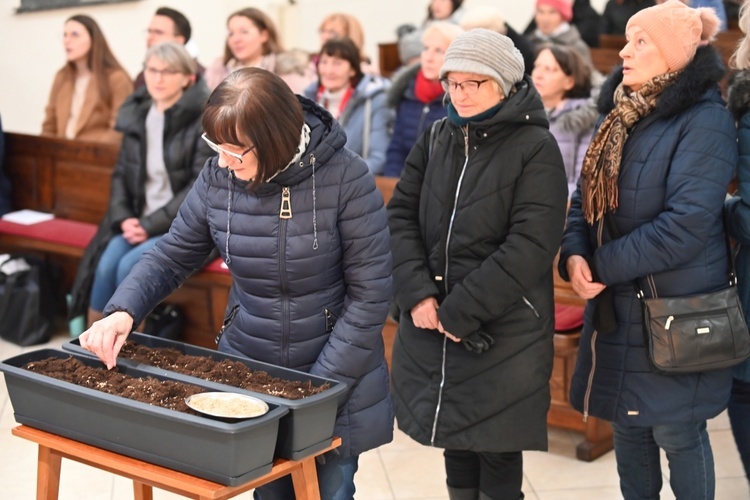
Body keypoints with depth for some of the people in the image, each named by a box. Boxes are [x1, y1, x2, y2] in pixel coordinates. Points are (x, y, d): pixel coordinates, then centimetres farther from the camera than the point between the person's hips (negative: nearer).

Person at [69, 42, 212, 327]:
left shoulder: (203, 119, -9)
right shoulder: (137, 115, 9)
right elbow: (121, 174, 12)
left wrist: (151, 225, -16)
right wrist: (124, 218, -7)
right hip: (139, 221, 5)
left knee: (130, 266, -26)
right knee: (106, 264, -21)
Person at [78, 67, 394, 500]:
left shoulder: (345, 178, -18)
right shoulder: (218, 178, -7)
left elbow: (369, 295, -16)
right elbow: (174, 254, 6)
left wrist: (320, 387, -16)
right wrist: (123, 311, -12)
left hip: (336, 383, -3)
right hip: (246, 373, 3)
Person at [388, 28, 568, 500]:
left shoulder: (536, 148, -8)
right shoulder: (435, 140, 9)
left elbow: (531, 245, -16)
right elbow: (401, 216, 4)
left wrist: (460, 311, -18)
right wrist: (418, 294, -11)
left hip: (504, 332, -5)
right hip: (432, 323, 5)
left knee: (496, 449, 3)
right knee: (454, 434, 15)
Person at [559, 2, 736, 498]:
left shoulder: (705, 121, -14)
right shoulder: (621, 116, 10)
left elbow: (686, 224, -22)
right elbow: (586, 198, 12)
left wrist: (602, 266, -17)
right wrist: (574, 255, -9)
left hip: (676, 314, -7)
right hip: (616, 309, 7)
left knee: (678, 434, 4)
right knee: (628, 427, 16)